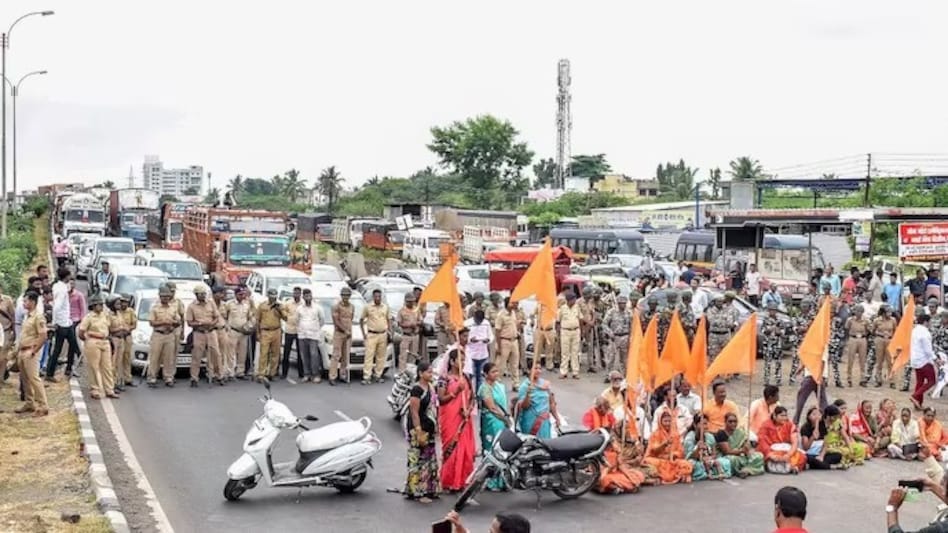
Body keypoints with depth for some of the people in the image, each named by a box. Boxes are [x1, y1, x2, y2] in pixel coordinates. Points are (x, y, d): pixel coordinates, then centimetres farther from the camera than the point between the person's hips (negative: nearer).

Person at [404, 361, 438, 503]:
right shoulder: (416, 390, -16)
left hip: (429, 429, 9)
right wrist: (419, 433, -22)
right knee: (419, 460, -6)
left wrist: (436, 427, 17)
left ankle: (429, 489, 22)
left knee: (431, 459, 14)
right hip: (419, 429, -9)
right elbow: (414, 413, -19)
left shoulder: (431, 388, 11)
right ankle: (417, 492, -1)